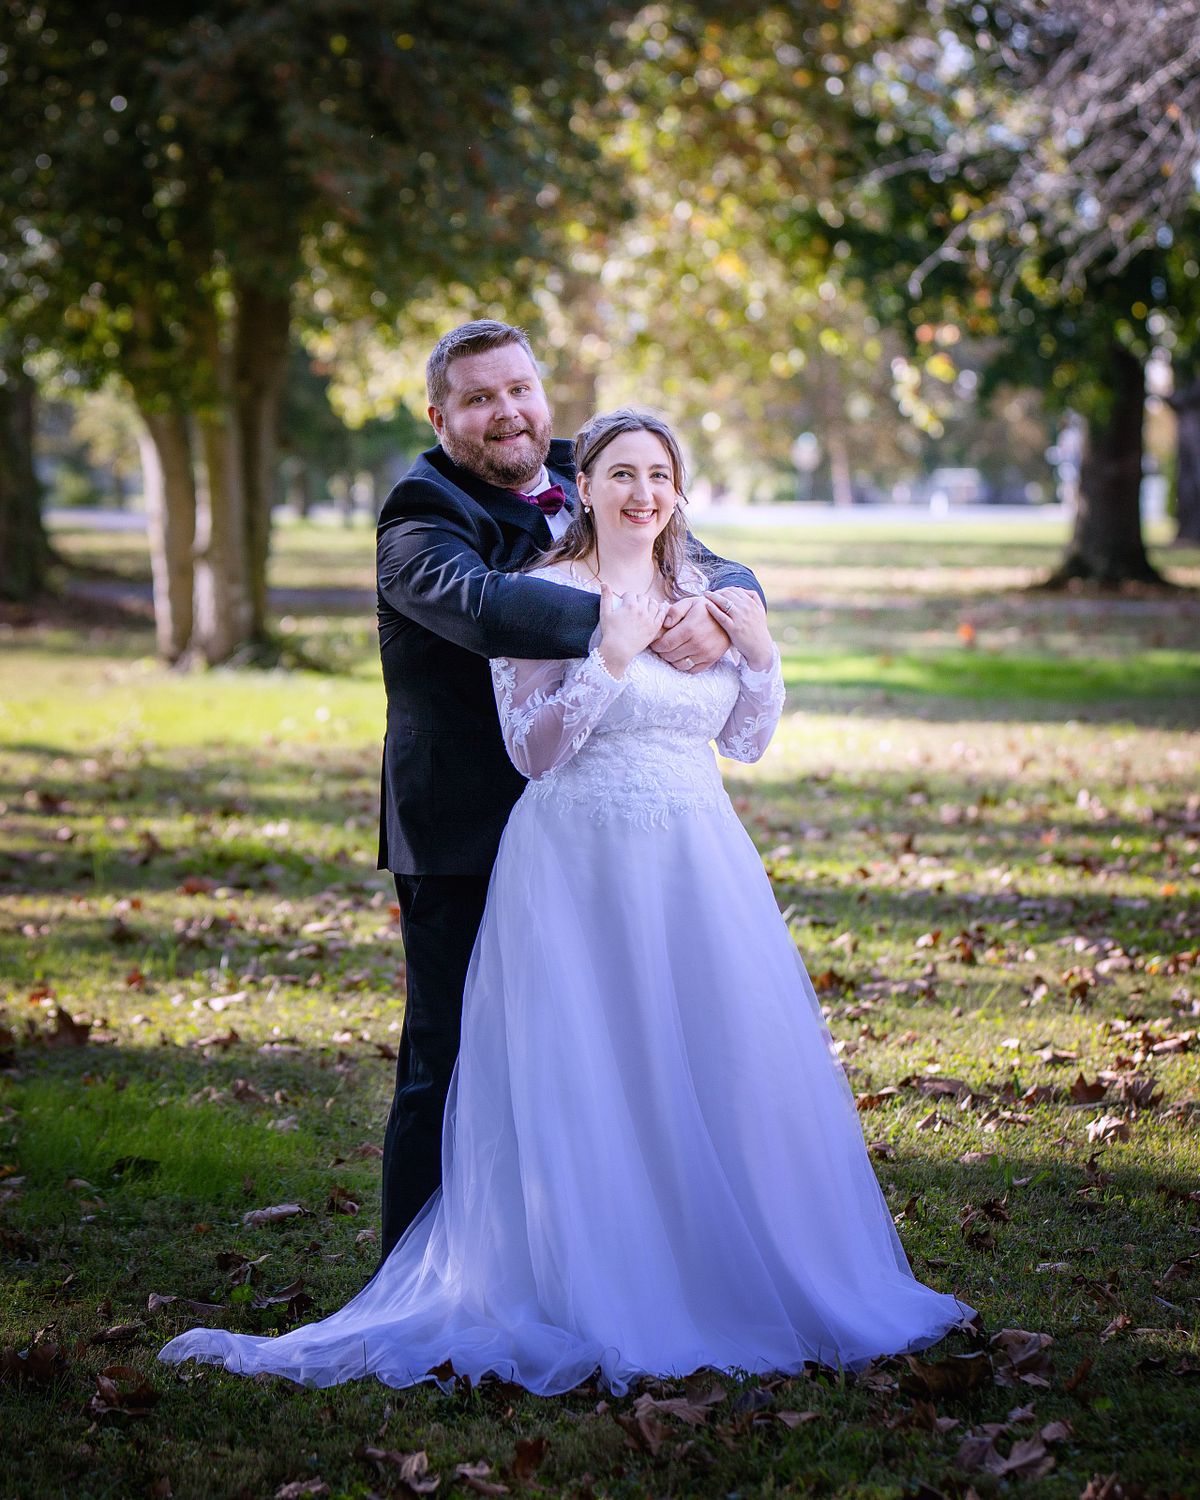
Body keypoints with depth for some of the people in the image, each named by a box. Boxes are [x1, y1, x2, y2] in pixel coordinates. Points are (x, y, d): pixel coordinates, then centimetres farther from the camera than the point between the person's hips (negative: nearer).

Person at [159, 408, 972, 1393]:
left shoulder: (703, 593, 12)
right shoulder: (542, 593, -5)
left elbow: (747, 742, 16)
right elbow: (532, 749, -10)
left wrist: (761, 654, 0)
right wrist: (610, 659, -18)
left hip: (698, 864, 6)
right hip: (581, 865, -5)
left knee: (726, 1065, 7)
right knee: (590, 1081, -2)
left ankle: (729, 1279, 21)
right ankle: (603, 1301, 9)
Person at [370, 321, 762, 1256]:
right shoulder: (422, 519, -7)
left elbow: (728, 573, 6)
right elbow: (479, 602, -29)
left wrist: (715, 609, -20)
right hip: (463, 844, -6)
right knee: (450, 1070, 0)